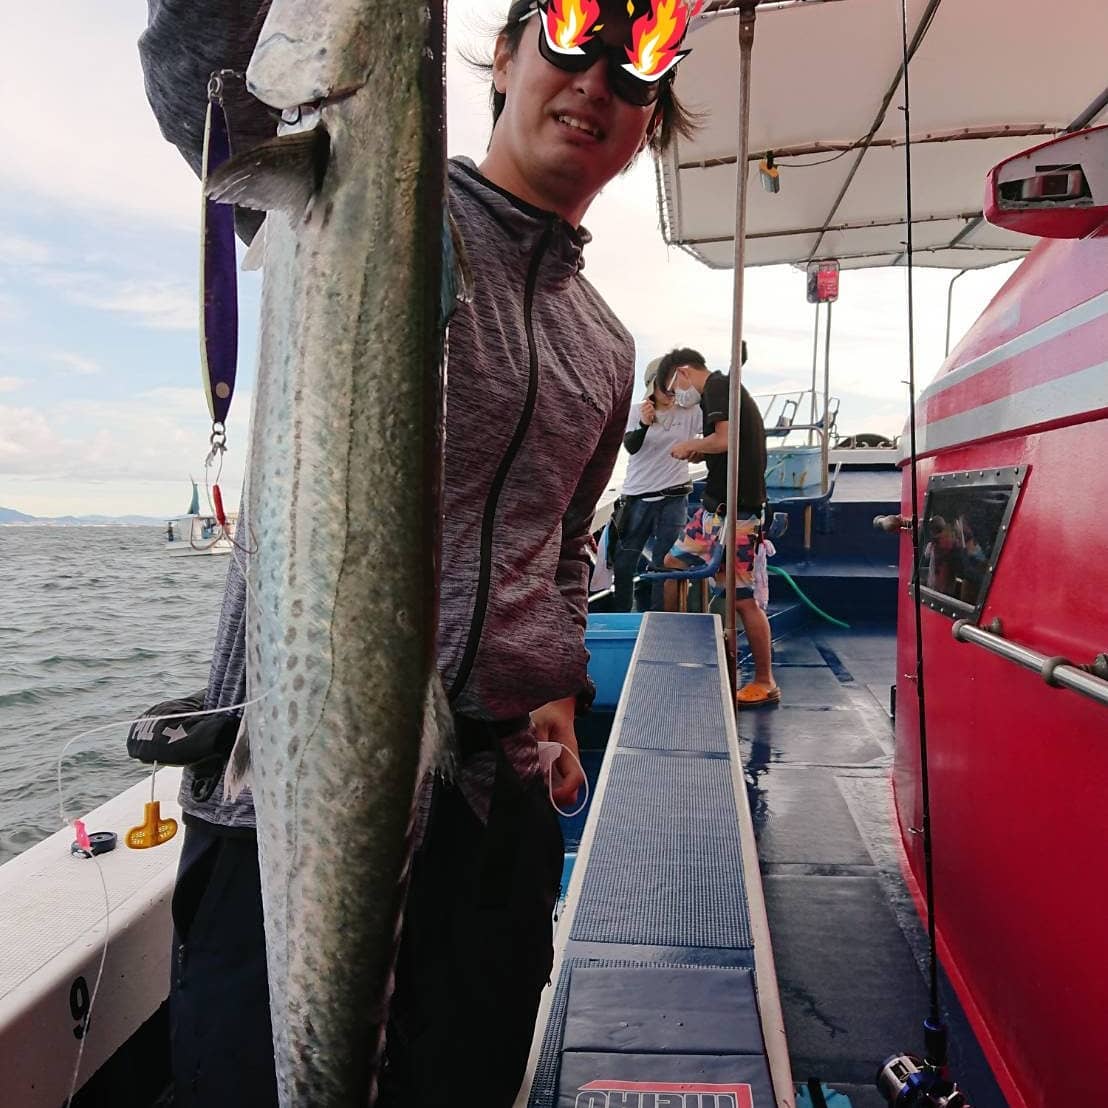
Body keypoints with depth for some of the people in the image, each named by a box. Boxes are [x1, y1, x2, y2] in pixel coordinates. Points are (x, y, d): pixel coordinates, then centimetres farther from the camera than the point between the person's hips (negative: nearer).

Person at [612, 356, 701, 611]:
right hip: (637, 498, 1)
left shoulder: (689, 413, 1)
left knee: (665, 567, 2)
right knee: (623, 563, 7)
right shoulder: (636, 411, 2)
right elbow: (631, 446, -12)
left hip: (673, 499, -1)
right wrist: (644, 424, -31)